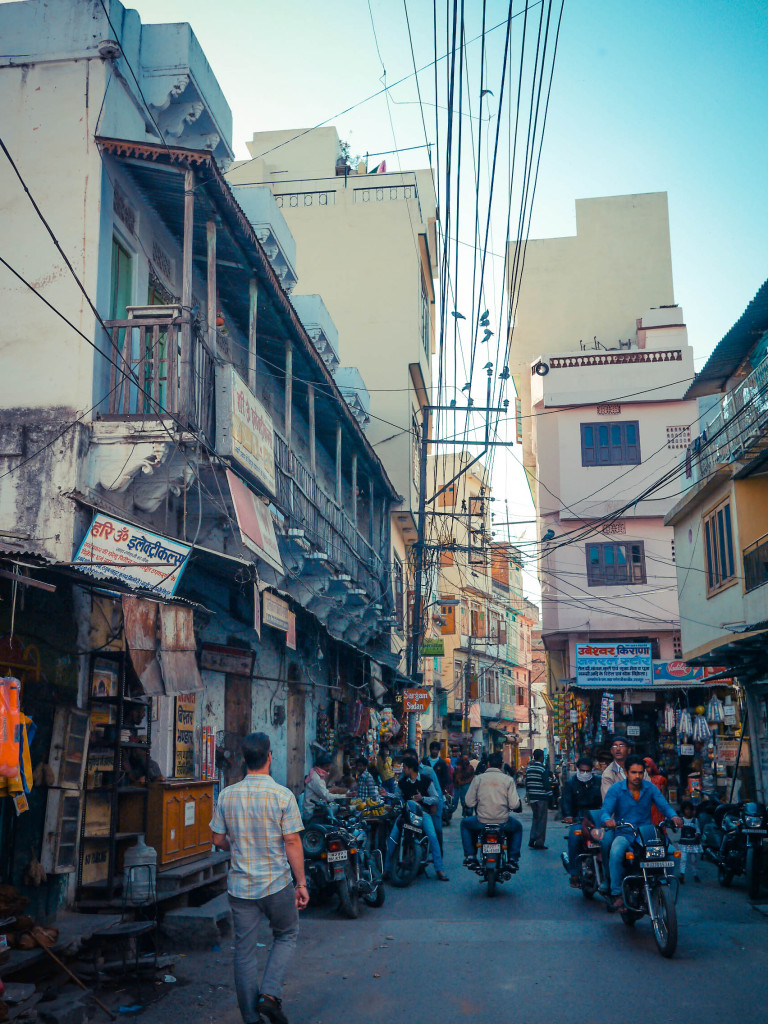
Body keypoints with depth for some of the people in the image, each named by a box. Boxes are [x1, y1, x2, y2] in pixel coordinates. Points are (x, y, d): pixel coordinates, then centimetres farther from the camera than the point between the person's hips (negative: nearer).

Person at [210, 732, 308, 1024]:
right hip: (276, 884, -2)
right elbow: (292, 842, -11)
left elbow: (218, 840, 4)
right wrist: (301, 884, -3)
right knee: (286, 936, 20)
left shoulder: (227, 795, -3)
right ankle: (270, 993, 3)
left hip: (240, 886, 3)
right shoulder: (283, 795, -13)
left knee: (244, 950, 12)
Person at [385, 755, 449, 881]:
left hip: (422, 811, -3)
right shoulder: (402, 782, 14)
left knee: (432, 836, -24)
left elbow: (436, 798, 2)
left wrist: (422, 798, -14)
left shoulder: (426, 780, 3)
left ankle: (439, 870, -16)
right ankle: (386, 868, -3)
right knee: (392, 837, -16)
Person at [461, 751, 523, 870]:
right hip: (503, 822, 0)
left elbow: (469, 803, -1)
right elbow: (514, 805, -7)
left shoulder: (478, 778, -1)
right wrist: (519, 803, 17)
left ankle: (469, 856, 21)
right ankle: (513, 859, 22)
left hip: (482, 822, 0)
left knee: (465, 823, 31)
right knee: (518, 827, 33)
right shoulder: (508, 780, -3)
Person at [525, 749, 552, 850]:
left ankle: (532, 840, 12)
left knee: (535, 818, 18)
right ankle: (539, 843, 2)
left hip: (532, 797, 6)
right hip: (542, 798, -6)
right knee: (542, 820, 1)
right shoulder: (543, 769, -12)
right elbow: (546, 784, -15)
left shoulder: (528, 768, 8)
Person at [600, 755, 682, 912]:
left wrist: (674, 817, -25)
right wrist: (607, 820, -35)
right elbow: (605, 811, -10)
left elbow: (664, 805, -1)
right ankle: (617, 894, -22)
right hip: (623, 834, -2)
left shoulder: (650, 788, 6)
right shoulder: (616, 789, -2)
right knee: (616, 853, -36)